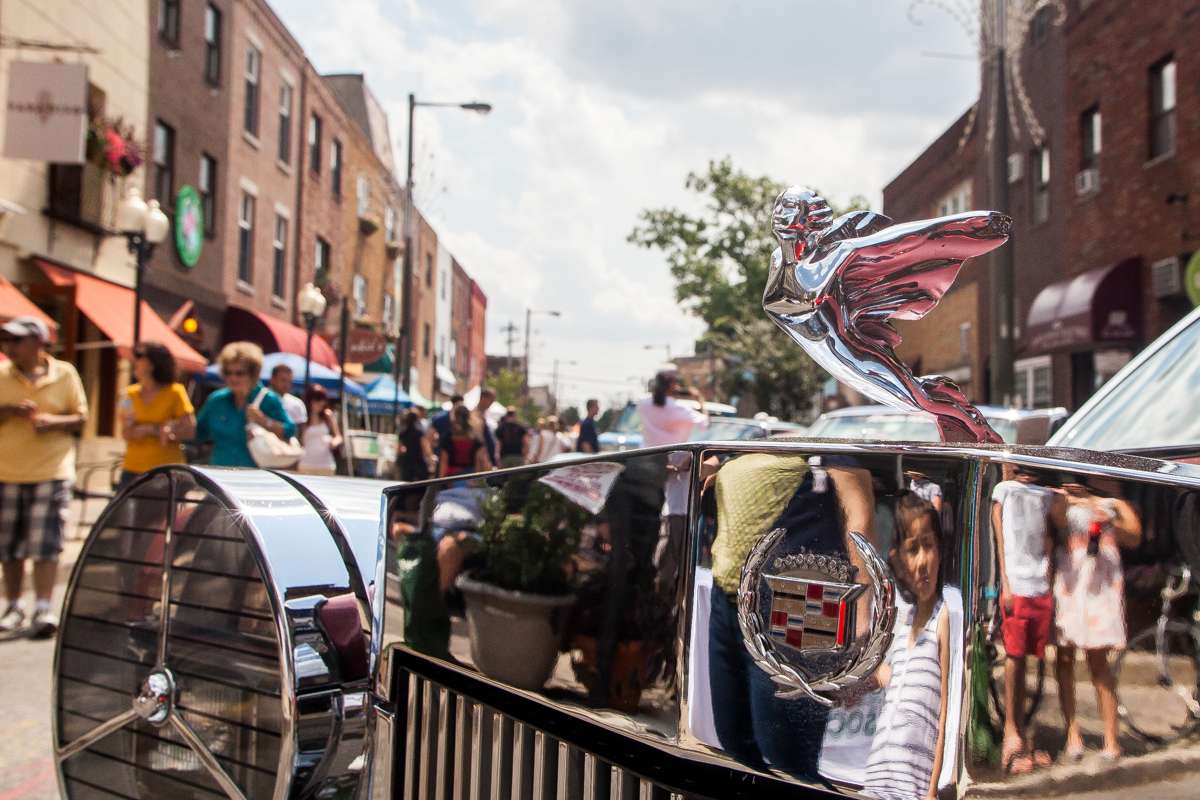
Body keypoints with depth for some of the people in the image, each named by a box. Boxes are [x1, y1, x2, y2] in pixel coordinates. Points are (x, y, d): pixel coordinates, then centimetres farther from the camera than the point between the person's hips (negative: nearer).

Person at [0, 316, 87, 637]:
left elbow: (81, 418, 5)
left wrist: (53, 421, -14)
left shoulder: (65, 373, 1)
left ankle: (43, 609, -4)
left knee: (45, 546, -8)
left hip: (52, 472, -2)